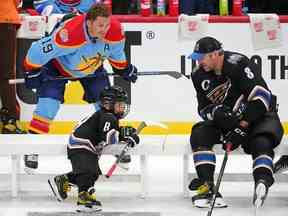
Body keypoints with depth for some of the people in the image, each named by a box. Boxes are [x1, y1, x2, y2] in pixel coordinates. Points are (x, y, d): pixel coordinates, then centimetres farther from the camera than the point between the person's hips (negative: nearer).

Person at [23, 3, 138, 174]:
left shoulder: (115, 30, -29)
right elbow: (38, 52, -32)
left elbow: (116, 51, -2)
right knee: (49, 102, -17)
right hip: (58, 64, -5)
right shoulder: (69, 34, -45)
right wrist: (32, 73, -20)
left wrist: (124, 69, 9)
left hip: (92, 66, 5)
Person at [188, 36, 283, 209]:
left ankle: (262, 182, -51)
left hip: (259, 114, -6)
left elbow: (261, 97, -30)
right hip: (230, 118, 6)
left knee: (261, 142, -34)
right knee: (199, 135, -15)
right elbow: (204, 108, 3)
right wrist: (216, 112, -22)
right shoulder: (200, 76, -3)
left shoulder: (238, 64, -25)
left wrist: (243, 125, -31)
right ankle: (207, 186, -21)